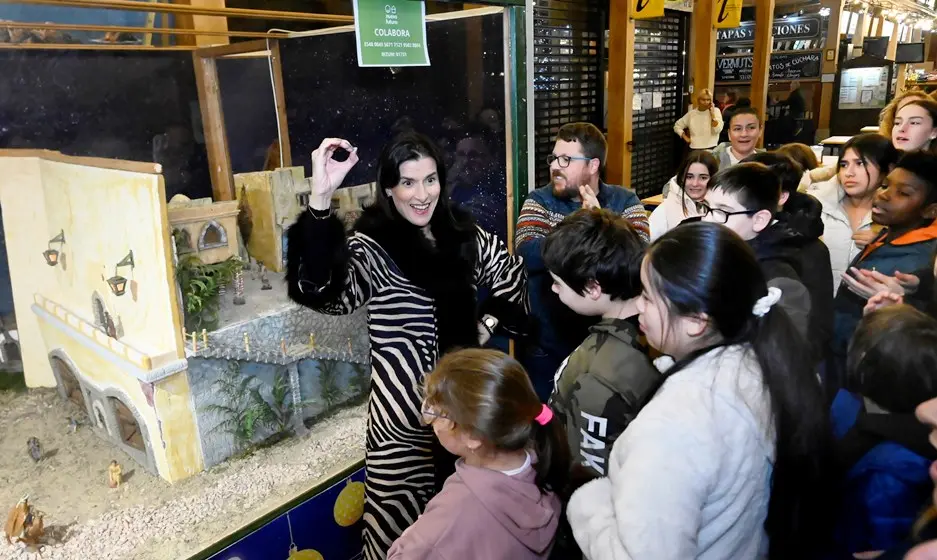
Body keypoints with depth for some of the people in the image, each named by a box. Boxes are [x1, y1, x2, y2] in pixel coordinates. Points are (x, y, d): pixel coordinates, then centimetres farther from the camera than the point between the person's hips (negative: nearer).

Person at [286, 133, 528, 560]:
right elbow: (322, 293, -37)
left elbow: (516, 285, 18)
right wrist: (320, 200, -45)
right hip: (404, 419, -5)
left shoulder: (465, 236, 2)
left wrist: (489, 323, 2)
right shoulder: (372, 248, -15)